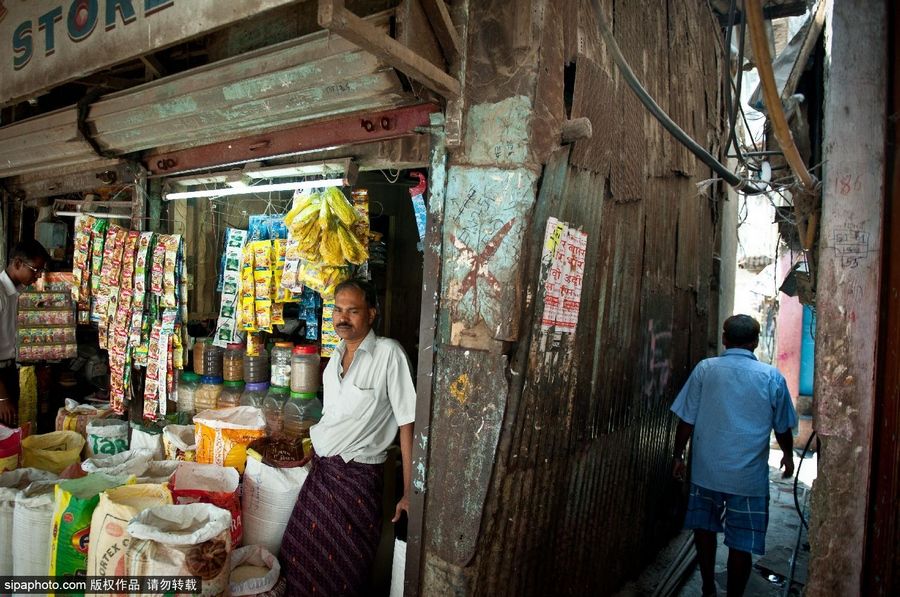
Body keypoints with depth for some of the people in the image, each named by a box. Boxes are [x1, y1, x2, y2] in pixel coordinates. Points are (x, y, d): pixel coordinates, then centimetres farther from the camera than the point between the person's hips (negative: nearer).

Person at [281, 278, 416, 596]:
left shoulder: (388, 353, -17)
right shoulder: (337, 354, 6)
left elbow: (407, 423, -18)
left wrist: (409, 493, -18)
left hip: (358, 475, -6)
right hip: (321, 469, 6)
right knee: (300, 557, 14)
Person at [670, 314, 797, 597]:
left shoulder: (704, 369, -6)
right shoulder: (772, 377, -5)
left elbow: (687, 420, -4)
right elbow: (783, 427, 6)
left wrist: (678, 455, 9)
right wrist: (788, 455, 25)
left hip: (706, 470, 1)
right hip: (749, 477, -1)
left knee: (704, 529, 20)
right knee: (741, 543, 11)